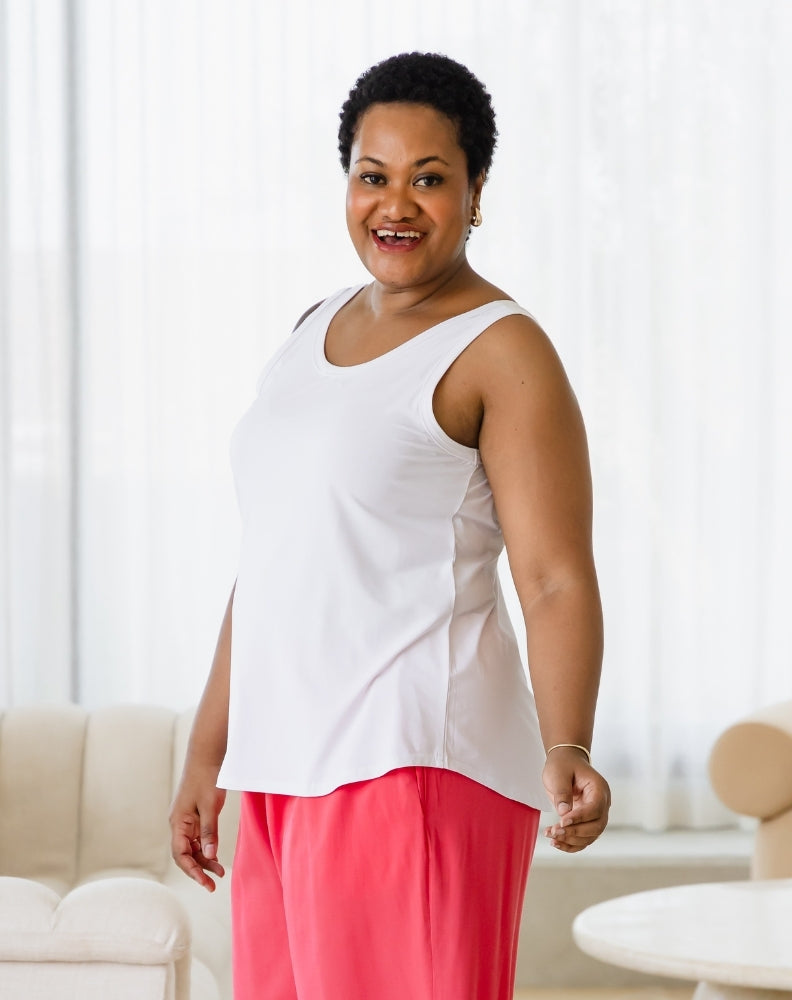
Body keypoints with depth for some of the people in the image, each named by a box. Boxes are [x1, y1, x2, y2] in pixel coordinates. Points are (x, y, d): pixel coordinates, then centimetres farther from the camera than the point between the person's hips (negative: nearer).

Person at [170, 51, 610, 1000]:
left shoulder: (502, 351, -6)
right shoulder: (314, 333, 18)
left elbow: (558, 583, -14)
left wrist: (565, 754, -29)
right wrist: (207, 753, 21)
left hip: (414, 763, -7)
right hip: (286, 773, 8)